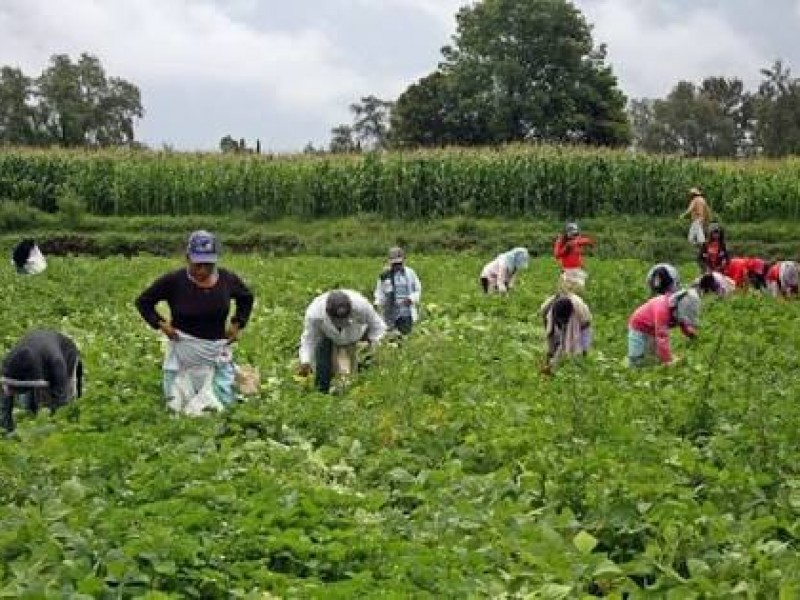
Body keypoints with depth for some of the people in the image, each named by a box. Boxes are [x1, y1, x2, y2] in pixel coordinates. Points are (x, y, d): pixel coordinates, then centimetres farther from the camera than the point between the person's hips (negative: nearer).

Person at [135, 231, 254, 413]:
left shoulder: (228, 279, -6)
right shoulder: (173, 281, -15)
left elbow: (246, 298, 15)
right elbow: (143, 302, -3)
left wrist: (237, 323, 3)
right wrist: (160, 323, -14)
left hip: (216, 352, 2)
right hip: (184, 352, -2)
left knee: (222, 404, 8)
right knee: (179, 406, 5)